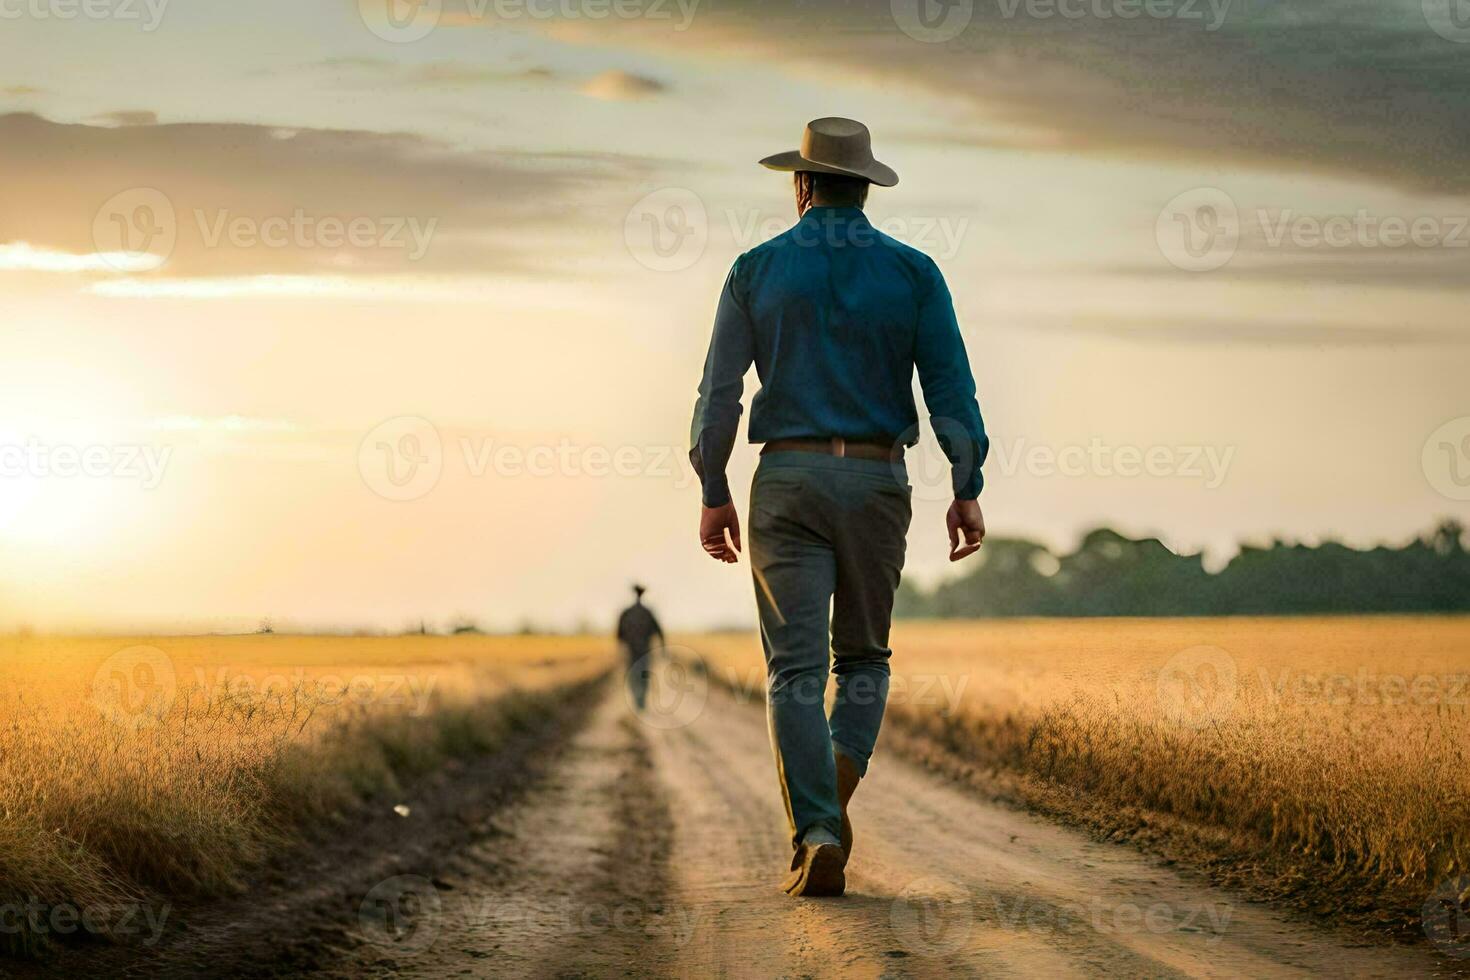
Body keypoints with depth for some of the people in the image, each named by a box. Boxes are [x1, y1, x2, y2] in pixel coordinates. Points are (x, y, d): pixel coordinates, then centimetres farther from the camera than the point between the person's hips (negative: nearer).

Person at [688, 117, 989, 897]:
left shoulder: (757, 270, 2)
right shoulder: (912, 273, 2)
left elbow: (718, 392, -1)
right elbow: (951, 387, -3)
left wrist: (713, 495, 5)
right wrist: (967, 491, 0)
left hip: (787, 481, -1)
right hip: (877, 482, 1)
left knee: (796, 667, 1)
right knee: (863, 657, 16)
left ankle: (816, 837, -13)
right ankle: (835, 785, -9)